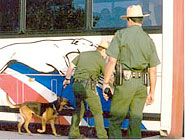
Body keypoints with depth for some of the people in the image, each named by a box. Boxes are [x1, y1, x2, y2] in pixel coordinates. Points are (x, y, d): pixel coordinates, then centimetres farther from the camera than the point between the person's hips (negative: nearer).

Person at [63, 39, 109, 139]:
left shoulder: (83, 54, 16)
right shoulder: (101, 60, 0)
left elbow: (71, 66, 16)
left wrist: (67, 79, 27)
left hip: (76, 85, 7)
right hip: (87, 86, -6)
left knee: (79, 109, 21)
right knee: (97, 111, 3)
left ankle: (73, 133, 22)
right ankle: (102, 136, 2)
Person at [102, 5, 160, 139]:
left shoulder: (121, 35, -2)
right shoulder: (148, 40, 9)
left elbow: (111, 61, -10)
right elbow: (153, 70, 9)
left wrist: (105, 83, -5)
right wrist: (152, 92, 15)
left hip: (125, 82, -4)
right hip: (141, 84, 4)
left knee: (115, 120, 3)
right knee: (135, 121, 9)